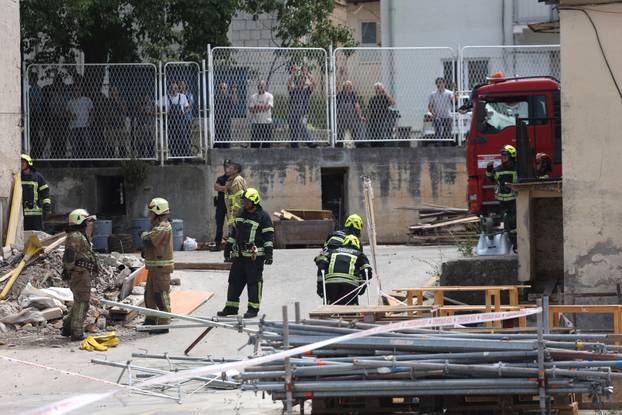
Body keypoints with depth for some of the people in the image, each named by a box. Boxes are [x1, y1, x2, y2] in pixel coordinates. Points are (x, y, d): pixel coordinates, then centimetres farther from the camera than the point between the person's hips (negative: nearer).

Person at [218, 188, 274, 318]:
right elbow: (234, 233, 24)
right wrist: (228, 249, 24)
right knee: (234, 281, 9)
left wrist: (269, 254, -15)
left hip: (254, 257, -7)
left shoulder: (263, 217, -6)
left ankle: (253, 308, 3)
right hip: (239, 254, 7)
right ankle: (231, 307, 17)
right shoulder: (241, 214, 16)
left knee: (254, 282, -3)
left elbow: (269, 237, -8)